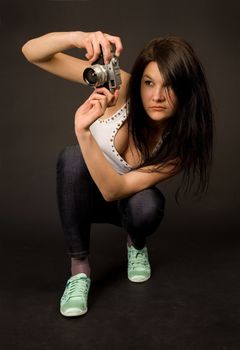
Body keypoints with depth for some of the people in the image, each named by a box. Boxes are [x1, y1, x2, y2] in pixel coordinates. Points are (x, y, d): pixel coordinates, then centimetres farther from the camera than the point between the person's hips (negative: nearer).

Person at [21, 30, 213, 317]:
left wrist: (83, 132, -49)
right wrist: (77, 37, -50)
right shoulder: (121, 87, -27)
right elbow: (31, 52, -29)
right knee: (71, 157, -34)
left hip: (125, 199, 0)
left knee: (147, 206, -36)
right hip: (80, 194, 0)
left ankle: (136, 244, 4)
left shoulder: (180, 141, -26)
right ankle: (79, 267, -19)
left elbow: (114, 190, -34)